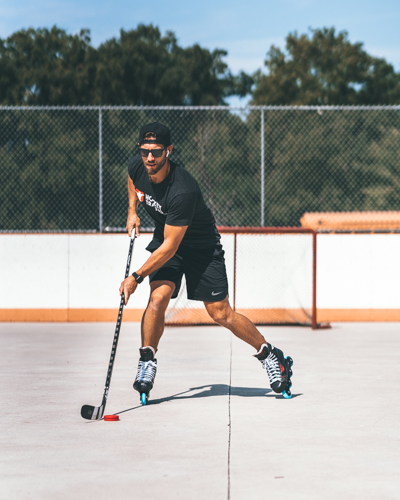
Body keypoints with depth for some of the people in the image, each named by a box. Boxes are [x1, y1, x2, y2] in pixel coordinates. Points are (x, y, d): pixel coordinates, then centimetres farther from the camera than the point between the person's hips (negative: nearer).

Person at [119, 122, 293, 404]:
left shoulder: (183, 190, -37)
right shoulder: (137, 167, -16)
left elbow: (170, 247, -33)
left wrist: (136, 278, -30)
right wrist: (132, 210, 3)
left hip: (202, 246, -5)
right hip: (164, 237, 5)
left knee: (221, 313, -5)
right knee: (158, 297, -20)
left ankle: (272, 357, 14)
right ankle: (147, 364, -6)